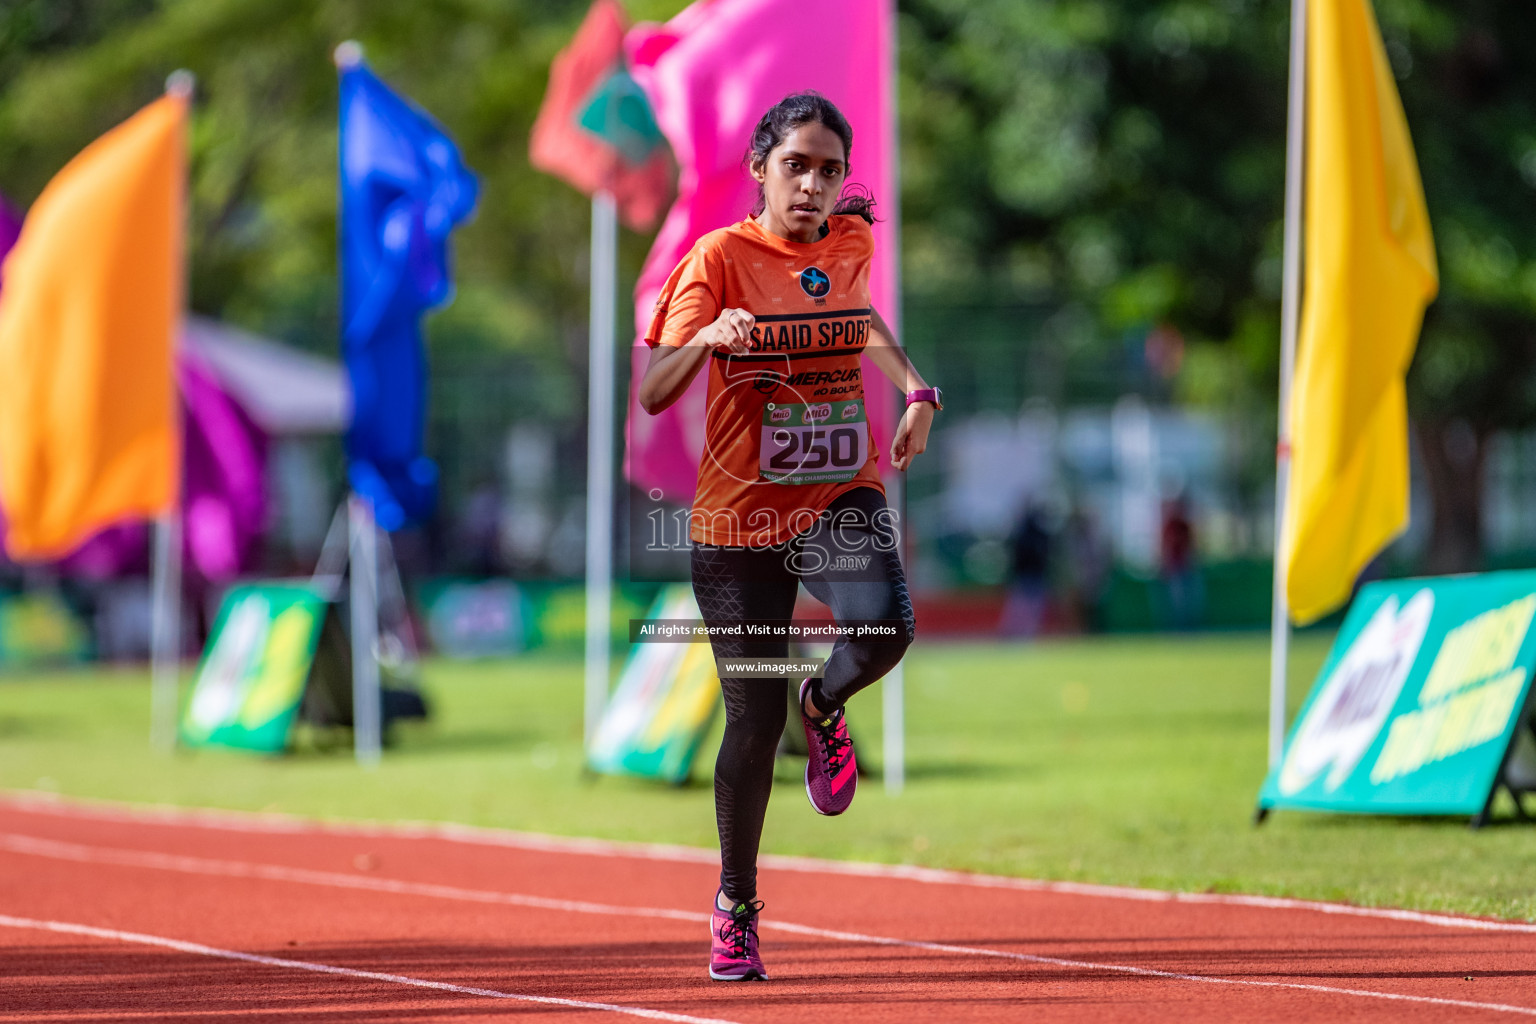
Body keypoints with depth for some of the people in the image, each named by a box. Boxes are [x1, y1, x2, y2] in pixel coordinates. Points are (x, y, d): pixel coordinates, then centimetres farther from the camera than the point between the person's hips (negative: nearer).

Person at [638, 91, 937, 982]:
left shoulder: (852, 242, 4)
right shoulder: (720, 256, -9)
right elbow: (654, 394, -17)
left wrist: (916, 389, 15)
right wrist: (706, 337, -36)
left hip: (842, 496, 2)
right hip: (741, 511, -2)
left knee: (885, 629, -28)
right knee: (754, 719, -1)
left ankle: (825, 706, 10)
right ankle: (736, 908, 20)